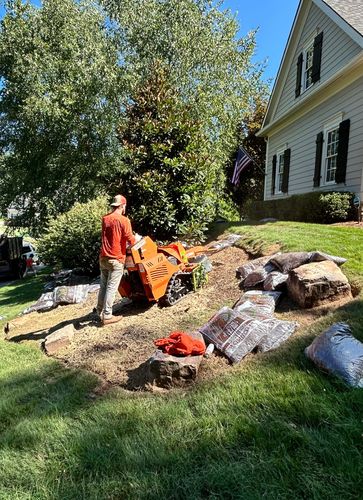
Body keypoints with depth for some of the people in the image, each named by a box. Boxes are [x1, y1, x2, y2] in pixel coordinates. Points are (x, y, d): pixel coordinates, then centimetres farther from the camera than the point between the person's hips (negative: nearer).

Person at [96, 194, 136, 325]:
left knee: (103, 286, 16)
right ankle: (107, 316, 4)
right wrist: (135, 240, 12)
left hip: (103, 258, 7)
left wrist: (126, 241, 20)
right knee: (111, 288, -1)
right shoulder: (124, 220, -12)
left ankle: (100, 312, 24)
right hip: (116, 259, -6)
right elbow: (131, 240, -11)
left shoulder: (105, 219, 8)